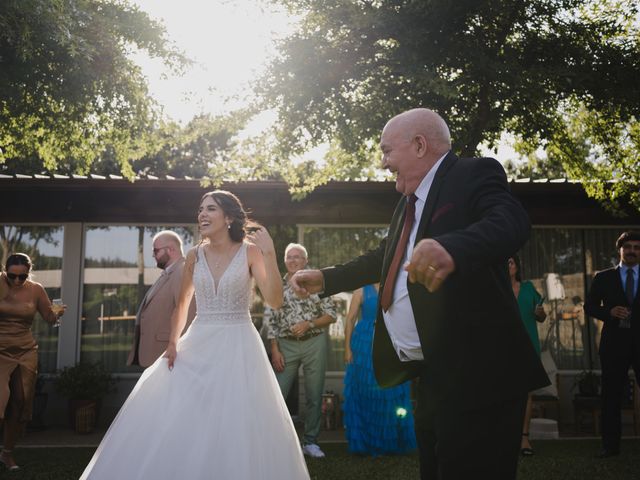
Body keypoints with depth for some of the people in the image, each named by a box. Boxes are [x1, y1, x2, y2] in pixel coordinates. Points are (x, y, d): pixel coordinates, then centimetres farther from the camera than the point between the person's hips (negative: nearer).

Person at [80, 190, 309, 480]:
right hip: (197, 347, 4)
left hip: (237, 347, -3)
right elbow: (182, 304, 15)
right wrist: (173, 342, 3)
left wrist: (269, 255, -22)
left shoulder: (250, 251, -5)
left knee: (236, 430, -1)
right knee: (177, 428, 3)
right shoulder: (195, 255, 5)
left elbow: (275, 301, -13)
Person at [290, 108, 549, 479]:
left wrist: (453, 247, -48)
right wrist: (325, 279, 27)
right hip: (429, 378, 9)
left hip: (475, 374, -9)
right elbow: (382, 258, 32)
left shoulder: (475, 174, -8)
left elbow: (511, 221, -28)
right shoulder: (409, 202, 18)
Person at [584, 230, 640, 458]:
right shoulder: (603, 277, 8)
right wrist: (610, 312, -11)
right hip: (615, 343, 0)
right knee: (612, 395, 4)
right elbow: (589, 306, 6)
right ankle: (611, 445, 11)